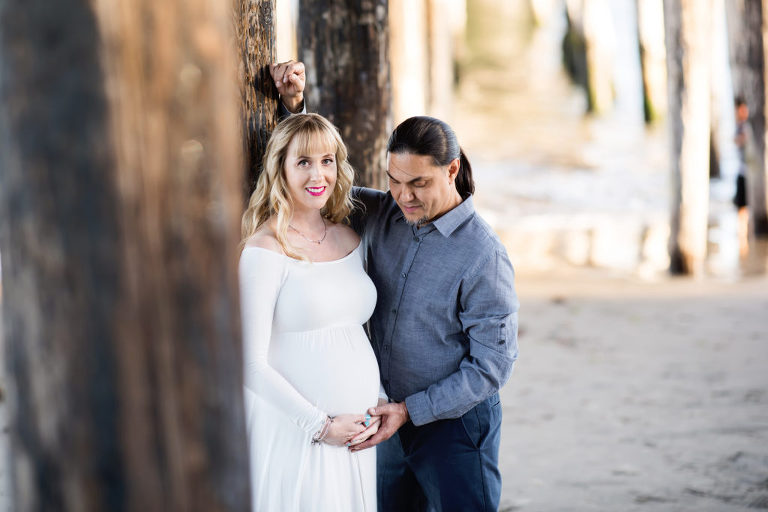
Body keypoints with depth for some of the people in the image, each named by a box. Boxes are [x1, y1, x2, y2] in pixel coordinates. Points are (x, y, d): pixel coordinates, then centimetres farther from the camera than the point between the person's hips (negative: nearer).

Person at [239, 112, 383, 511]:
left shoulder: (351, 240, 8)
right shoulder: (265, 251, -12)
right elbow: (251, 364, -14)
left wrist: (378, 406, 4)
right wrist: (322, 426, -13)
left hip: (357, 432, 6)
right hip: (294, 433, -6)